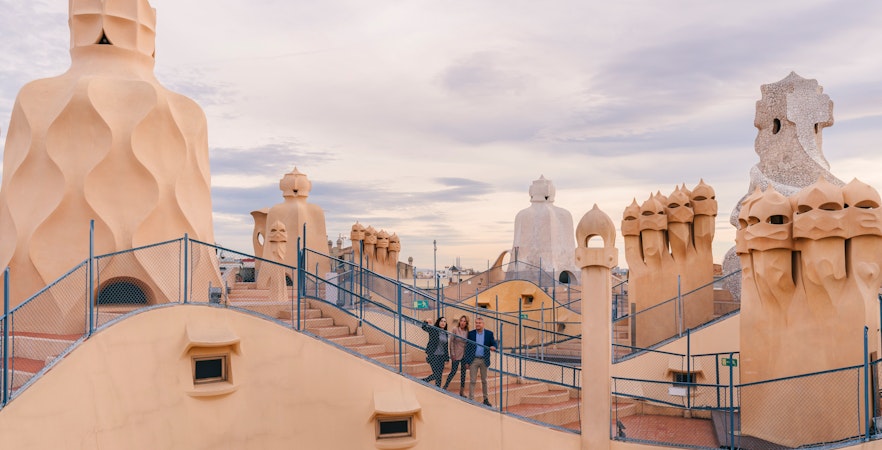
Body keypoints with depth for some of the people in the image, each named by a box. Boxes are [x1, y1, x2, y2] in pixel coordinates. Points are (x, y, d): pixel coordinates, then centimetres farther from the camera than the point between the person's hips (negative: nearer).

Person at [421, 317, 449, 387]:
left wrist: (446, 358, 14)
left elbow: (446, 347, 14)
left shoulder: (445, 333, 10)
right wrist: (425, 322, -45)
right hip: (433, 356, -6)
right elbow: (424, 327, -25)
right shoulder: (433, 330, -7)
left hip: (441, 357, 6)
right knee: (436, 374, -5)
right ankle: (423, 381, 14)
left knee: (439, 375, 6)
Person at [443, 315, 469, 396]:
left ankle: (461, 392, 16)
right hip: (456, 355, -4)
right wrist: (452, 354, -10)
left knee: (463, 373, 8)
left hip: (465, 355, 4)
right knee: (453, 372, -4)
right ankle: (444, 388, 9)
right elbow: (451, 342, -7)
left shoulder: (467, 332, 3)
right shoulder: (455, 330, -7)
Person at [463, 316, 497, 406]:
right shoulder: (471, 333, 2)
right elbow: (467, 347, 3)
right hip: (473, 360, -1)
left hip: (484, 360, 1)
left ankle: (486, 399, 20)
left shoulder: (489, 333, 3)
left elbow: (494, 344, 0)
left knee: (484, 380, 10)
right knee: (472, 380, -1)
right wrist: (467, 361, -1)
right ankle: (471, 399, 3)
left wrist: (493, 347, -26)